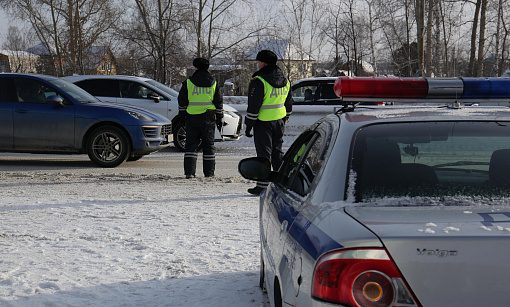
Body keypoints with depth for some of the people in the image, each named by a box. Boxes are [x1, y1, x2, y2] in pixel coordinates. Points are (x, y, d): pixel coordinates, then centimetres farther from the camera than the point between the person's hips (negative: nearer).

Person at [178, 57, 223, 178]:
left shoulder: (188, 83, 0)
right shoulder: (213, 83, 4)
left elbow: (182, 101, 3)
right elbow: (219, 103, 7)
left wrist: (182, 116, 13)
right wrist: (219, 118, 14)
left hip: (192, 118, -1)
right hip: (208, 118, 1)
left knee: (191, 145, 3)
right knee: (208, 145, 9)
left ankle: (189, 171, -6)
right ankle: (209, 172, 10)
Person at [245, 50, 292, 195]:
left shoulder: (259, 81, -16)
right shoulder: (284, 80, 8)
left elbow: (253, 106, -15)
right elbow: (288, 102, 19)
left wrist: (249, 125, -9)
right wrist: (286, 117, 32)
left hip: (263, 122, -7)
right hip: (279, 121, 7)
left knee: (264, 153, -2)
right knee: (278, 152, 16)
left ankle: (263, 186, -1)